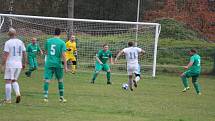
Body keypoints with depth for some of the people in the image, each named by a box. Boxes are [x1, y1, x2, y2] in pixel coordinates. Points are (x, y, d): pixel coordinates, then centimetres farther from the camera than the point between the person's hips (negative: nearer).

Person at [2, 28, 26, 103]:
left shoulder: (8, 43, -9)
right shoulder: (20, 42, 6)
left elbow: (5, 55, -13)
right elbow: (24, 54, 10)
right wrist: (24, 63, 19)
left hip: (10, 64, -5)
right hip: (19, 64, 5)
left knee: (8, 81, 1)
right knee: (14, 80, 18)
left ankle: (8, 99, 0)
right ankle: (18, 93, -6)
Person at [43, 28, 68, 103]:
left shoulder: (48, 41, 5)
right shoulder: (62, 43, -4)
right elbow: (63, 55, -9)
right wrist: (65, 66, -7)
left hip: (48, 63, 1)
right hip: (58, 64, -1)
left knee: (47, 80, -3)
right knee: (60, 81, 14)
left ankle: (45, 97, -16)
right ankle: (61, 97, 20)